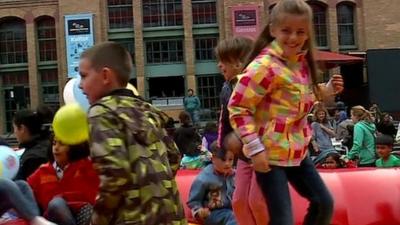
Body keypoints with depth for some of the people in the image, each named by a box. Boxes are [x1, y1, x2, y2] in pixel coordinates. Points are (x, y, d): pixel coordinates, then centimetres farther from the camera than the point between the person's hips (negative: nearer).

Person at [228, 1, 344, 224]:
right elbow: (238, 108, -19)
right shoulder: (265, 66, -20)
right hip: (270, 154, -8)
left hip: (298, 151, 9)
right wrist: (255, 148, -22)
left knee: (325, 204, 16)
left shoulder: (302, 62, 6)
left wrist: (327, 90, 6)